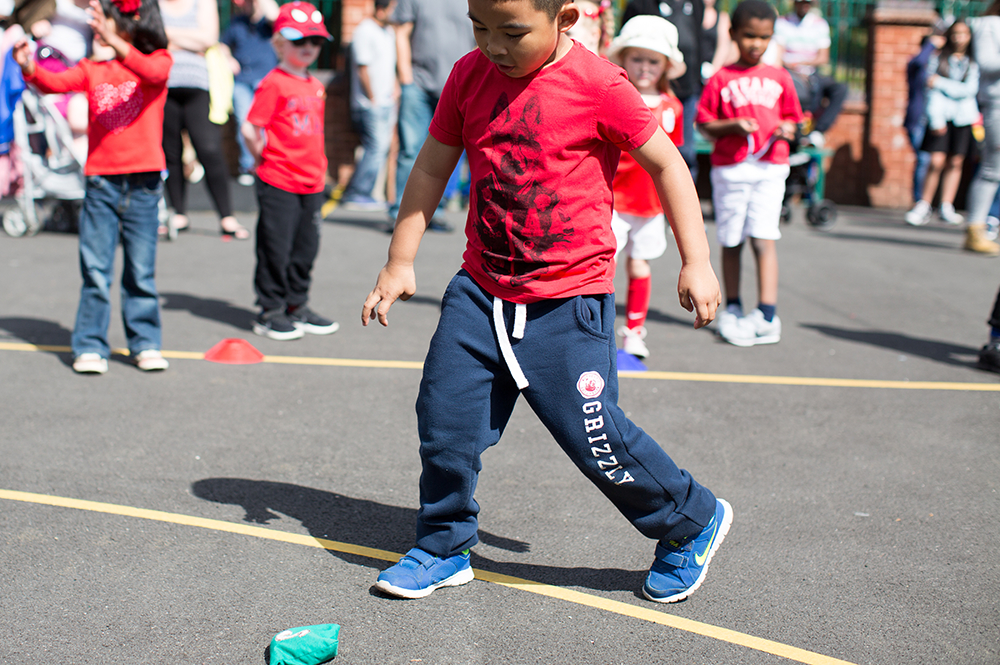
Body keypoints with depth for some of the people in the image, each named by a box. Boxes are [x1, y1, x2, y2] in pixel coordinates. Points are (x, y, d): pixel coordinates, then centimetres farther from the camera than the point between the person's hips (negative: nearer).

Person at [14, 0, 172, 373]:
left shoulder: (158, 60, 0)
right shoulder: (92, 69, 9)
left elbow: (153, 72, -23)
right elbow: (58, 83, -5)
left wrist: (115, 44, -38)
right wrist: (29, 68, -25)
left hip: (142, 182, -2)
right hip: (100, 179, 2)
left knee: (141, 272, 6)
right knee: (95, 269, 1)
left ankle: (145, 343, 17)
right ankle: (90, 347, 8)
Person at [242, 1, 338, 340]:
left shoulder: (316, 86, 13)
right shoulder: (273, 84, -11)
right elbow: (250, 129, -13)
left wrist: (319, 167, 13)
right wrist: (266, 159, -2)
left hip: (312, 184, 7)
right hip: (278, 184, -7)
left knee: (306, 248, 13)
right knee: (276, 248, -1)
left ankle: (297, 307, 25)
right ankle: (270, 312, 10)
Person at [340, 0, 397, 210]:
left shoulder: (389, 32, 16)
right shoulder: (365, 31, -11)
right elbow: (363, 69, -14)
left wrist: (395, 88, 15)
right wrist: (373, 100, -13)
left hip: (386, 104, 9)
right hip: (370, 105, -9)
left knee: (382, 149, 7)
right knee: (376, 148, -11)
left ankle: (362, 194, 13)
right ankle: (356, 194, -4)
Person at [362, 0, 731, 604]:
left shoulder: (597, 85, -14)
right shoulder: (469, 76, 2)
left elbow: (667, 164, -5)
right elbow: (432, 168, 11)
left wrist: (696, 262, -5)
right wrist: (400, 263, 12)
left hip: (568, 303, -5)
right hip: (479, 291, 5)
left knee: (594, 436, -2)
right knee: (444, 420, 3)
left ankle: (694, 522, 24)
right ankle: (444, 548, 27)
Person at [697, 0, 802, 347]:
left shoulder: (780, 79, 9)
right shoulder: (721, 79, 3)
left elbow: (791, 119, 17)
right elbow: (704, 123, 2)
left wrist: (786, 130, -6)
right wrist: (733, 126, -14)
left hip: (770, 167, 0)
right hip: (729, 168, 0)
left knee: (763, 238, -11)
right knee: (731, 241, 7)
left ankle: (768, 315, -12)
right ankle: (732, 309, 22)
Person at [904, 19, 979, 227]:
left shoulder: (974, 64, 8)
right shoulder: (937, 58, 7)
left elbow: (970, 90, -5)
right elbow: (931, 91, 2)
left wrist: (941, 83, -9)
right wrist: (936, 120, -7)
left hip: (964, 116, 1)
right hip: (941, 114, -1)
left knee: (955, 162, -1)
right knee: (937, 161, -11)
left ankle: (946, 207, 7)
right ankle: (924, 206, -3)